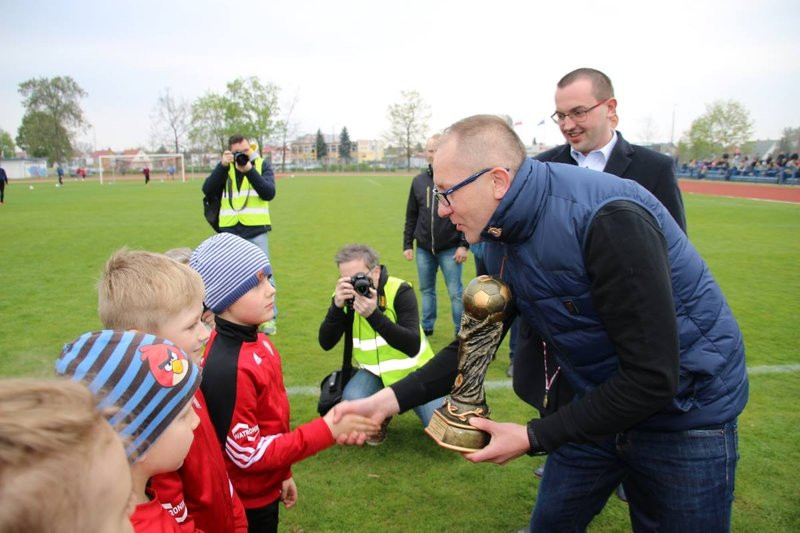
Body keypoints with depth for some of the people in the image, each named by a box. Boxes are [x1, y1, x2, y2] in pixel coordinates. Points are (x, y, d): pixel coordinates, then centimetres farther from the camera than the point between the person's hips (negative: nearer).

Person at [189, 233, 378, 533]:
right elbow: (249, 454, -24)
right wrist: (326, 430, -26)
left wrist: (283, 472, 14)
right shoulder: (226, 368, -30)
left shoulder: (254, 339, -4)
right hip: (246, 501, -7)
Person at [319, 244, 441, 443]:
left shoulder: (400, 291, -22)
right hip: (374, 372, 2)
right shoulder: (344, 296, -10)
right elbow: (326, 344, -17)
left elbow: (412, 347, -32)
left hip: (414, 372, -2)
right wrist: (337, 306, -33)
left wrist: (374, 315, -43)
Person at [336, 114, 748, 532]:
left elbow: (653, 377, -30)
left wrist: (533, 438, -22)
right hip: (601, 405, 7)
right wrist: (390, 399, -12)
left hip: (686, 409, -6)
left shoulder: (610, 219, -32)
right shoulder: (500, 238, -6)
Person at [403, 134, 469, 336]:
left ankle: (462, 332, 13)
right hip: (423, 249, 4)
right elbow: (411, 217, 11)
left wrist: (464, 244, -13)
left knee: (456, 292, 2)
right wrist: (407, 244, 7)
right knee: (426, 289, 15)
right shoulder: (418, 181, 7)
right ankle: (427, 327, 29)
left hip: (450, 249, -4)